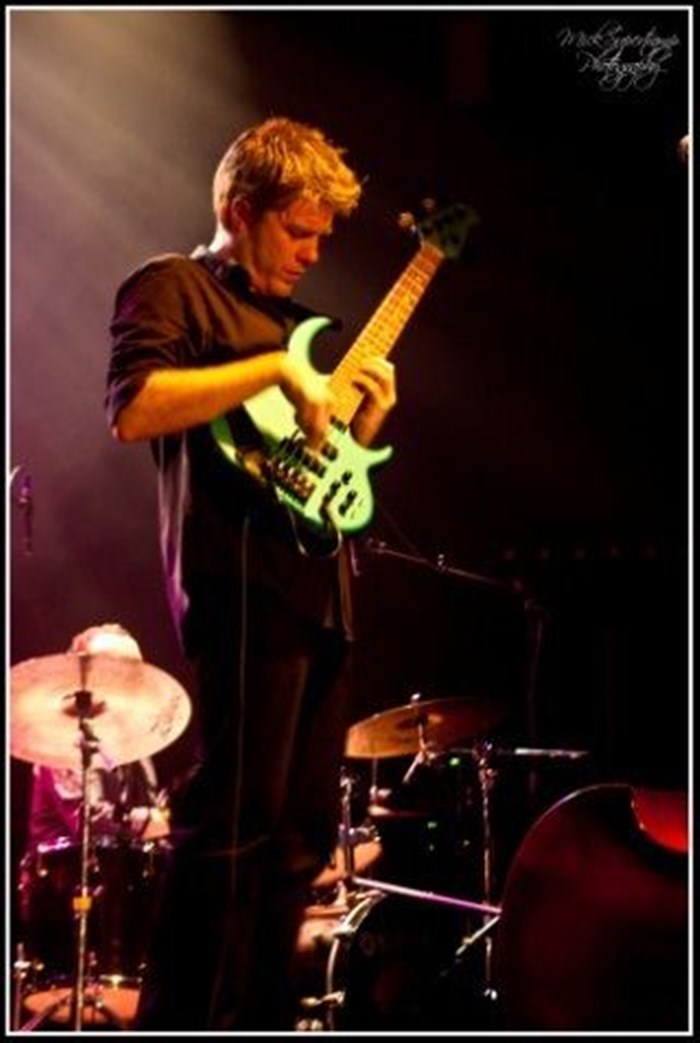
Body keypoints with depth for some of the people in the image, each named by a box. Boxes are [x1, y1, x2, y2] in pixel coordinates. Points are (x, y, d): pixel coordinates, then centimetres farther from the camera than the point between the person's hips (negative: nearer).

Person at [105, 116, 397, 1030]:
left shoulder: (289, 318, 26)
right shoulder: (172, 286, 2)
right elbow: (133, 409, -17)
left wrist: (358, 423, 10)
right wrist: (277, 369, -16)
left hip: (319, 585, 9)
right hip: (243, 585, -9)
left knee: (301, 831, 10)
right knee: (232, 823, -12)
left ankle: (261, 1019, 19)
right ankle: (182, 1023, -6)